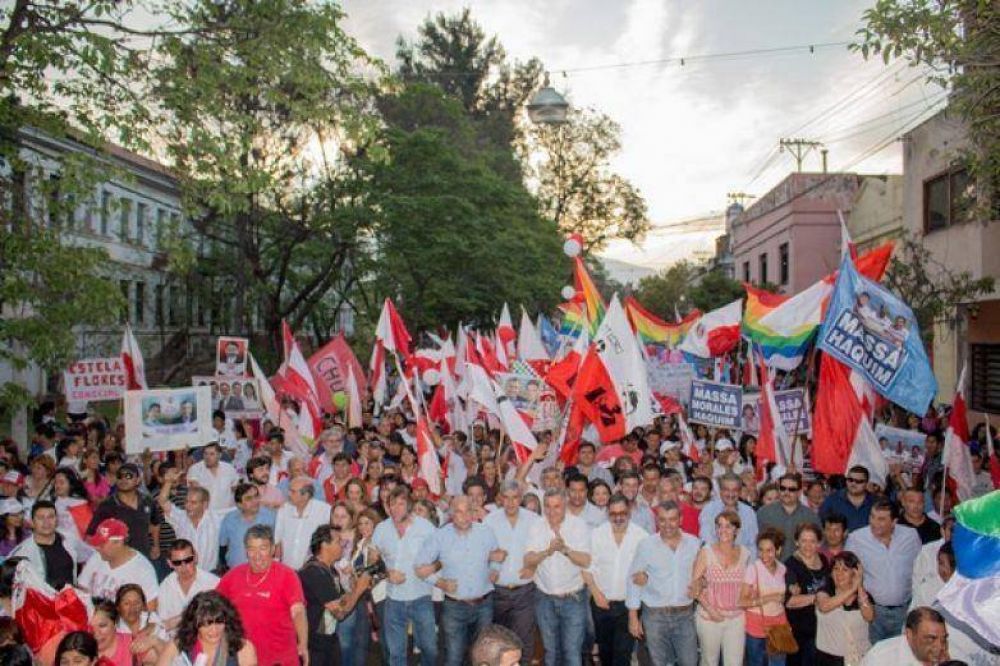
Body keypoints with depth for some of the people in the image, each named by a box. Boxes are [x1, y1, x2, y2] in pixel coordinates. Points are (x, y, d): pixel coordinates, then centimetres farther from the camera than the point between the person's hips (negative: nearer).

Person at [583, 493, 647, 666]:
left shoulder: (642, 536, -8)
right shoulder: (596, 534, -3)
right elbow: (587, 567, 1)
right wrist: (596, 593, -6)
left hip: (629, 603, -2)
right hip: (601, 602, 2)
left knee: (623, 651, -3)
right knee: (604, 647, 19)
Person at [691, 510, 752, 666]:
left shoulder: (744, 553, 1)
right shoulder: (706, 552, -8)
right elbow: (695, 585, -8)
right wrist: (710, 609, -15)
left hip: (736, 619, 2)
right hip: (709, 618, -2)